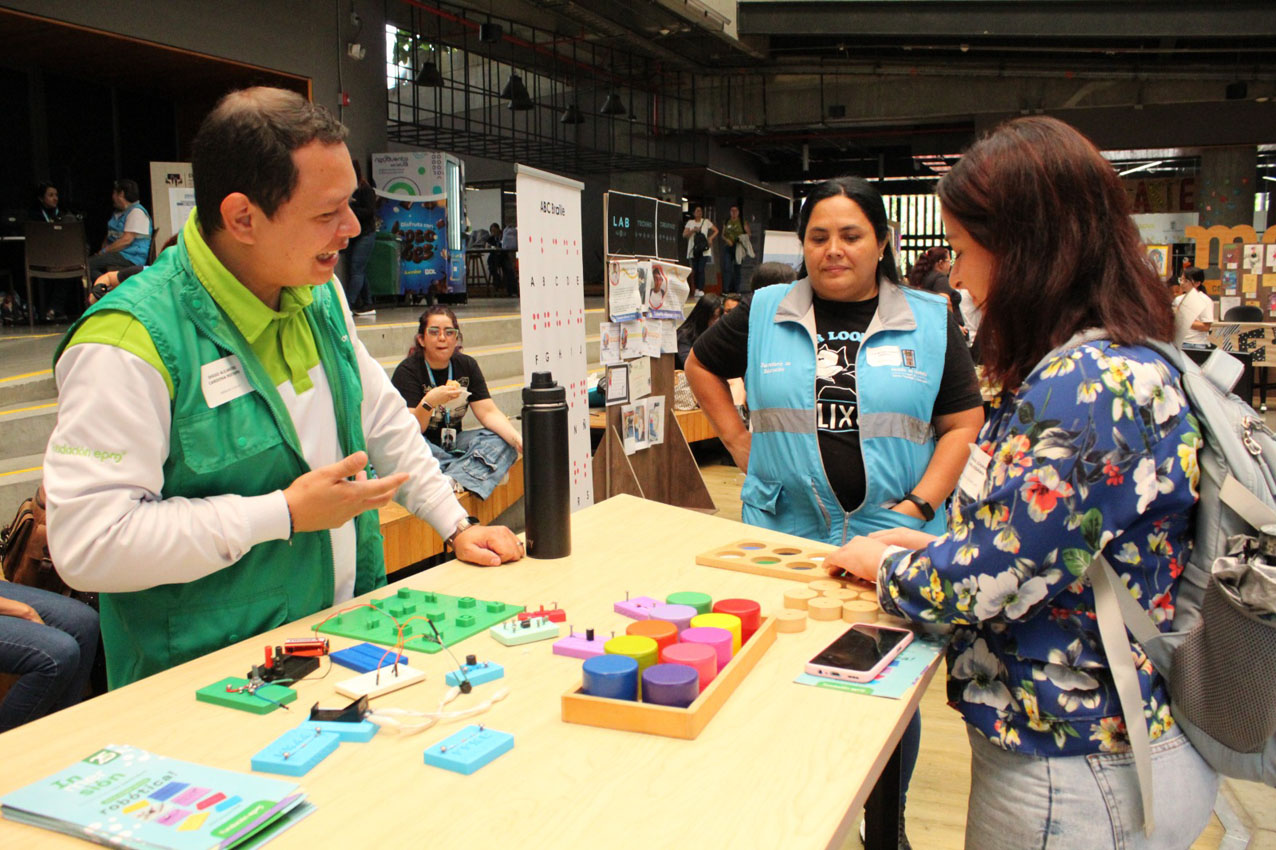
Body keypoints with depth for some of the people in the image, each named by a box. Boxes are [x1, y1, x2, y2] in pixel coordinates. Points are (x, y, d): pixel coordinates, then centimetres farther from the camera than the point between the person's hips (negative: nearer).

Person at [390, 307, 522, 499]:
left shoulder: (467, 365, 4)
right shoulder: (407, 371, -12)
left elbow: (488, 413, -3)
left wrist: (518, 439, -21)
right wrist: (429, 402, -38)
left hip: (453, 443, 5)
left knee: (503, 441, -19)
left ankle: (453, 479, -39)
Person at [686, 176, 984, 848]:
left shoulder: (929, 321, 2)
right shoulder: (765, 313, 4)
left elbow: (963, 421, 3)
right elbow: (701, 366, 17)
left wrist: (921, 504, -8)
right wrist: (744, 448, 7)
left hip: (893, 539, 0)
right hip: (782, 531, 1)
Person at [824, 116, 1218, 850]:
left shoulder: (1083, 386, -27)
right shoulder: (1129, 361, 5)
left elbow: (978, 585, -24)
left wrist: (882, 563, -6)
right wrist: (937, 545, 6)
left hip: (1075, 775, -9)